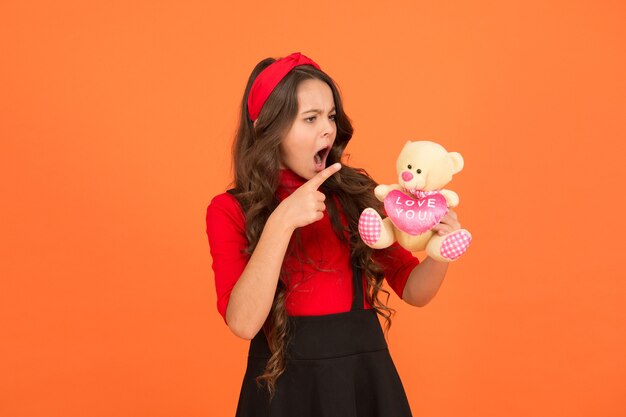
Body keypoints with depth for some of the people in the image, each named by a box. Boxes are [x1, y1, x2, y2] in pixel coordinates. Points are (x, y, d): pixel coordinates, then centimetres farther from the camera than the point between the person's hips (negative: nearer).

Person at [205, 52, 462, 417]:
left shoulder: (356, 193, -1)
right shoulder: (230, 210, -6)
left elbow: (413, 290, 3)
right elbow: (243, 322, -18)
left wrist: (439, 253, -17)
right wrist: (281, 222, -25)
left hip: (367, 379, 3)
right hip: (285, 386, -2)